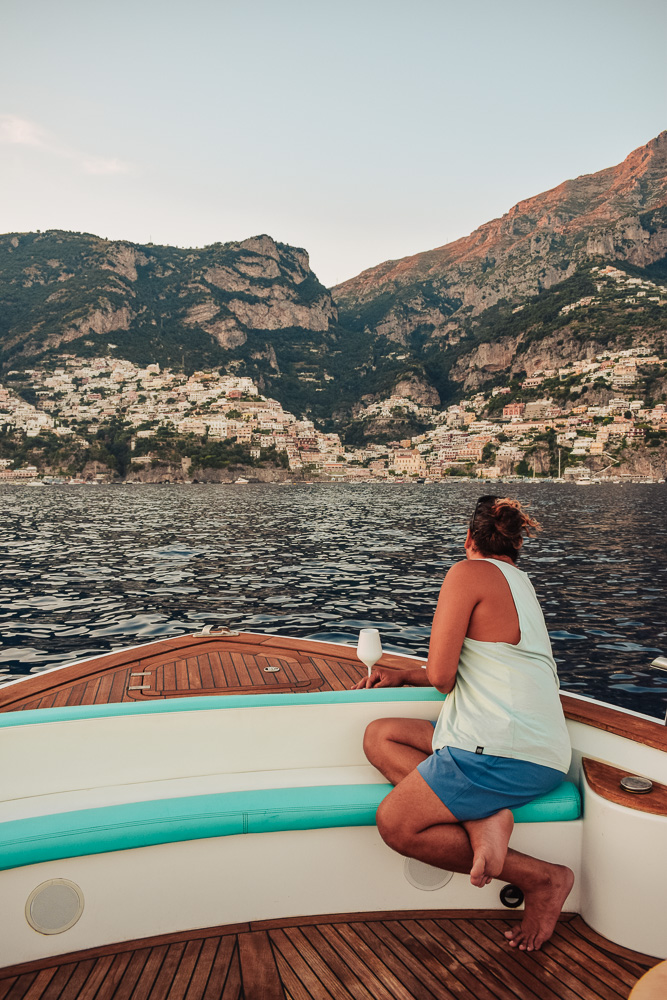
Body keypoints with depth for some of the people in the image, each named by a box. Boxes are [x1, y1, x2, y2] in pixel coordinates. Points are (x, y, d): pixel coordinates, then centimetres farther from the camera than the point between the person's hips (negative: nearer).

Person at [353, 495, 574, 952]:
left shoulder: (469, 572, -10)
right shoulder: (522, 584, 20)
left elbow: (441, 675, -14)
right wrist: (403, 676, 24)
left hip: (504, 750, -10)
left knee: (395, 825, -4)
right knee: (379, 735, 12)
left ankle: (542, 878, -1)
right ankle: (484, 816, -6)